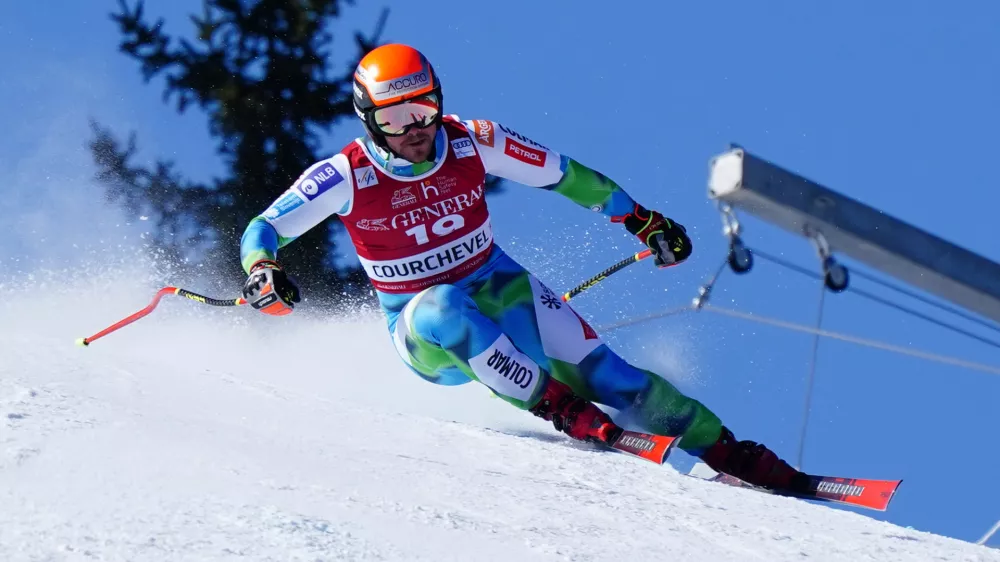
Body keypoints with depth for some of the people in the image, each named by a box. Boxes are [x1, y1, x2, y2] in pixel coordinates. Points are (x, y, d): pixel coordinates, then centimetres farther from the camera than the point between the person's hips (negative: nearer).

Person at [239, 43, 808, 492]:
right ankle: (560, 408, -31)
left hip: (500, 292, 2)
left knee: (604, 375, -13)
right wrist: (263, 270, -35)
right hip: (426, 330, -2)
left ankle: (732, 455, -7)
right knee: (444, 307, -38)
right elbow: (263, 229, -11)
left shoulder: (474, 143, -9)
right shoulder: (346, 176, -15)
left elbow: (564, 175, 3)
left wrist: (642, 220, 5)